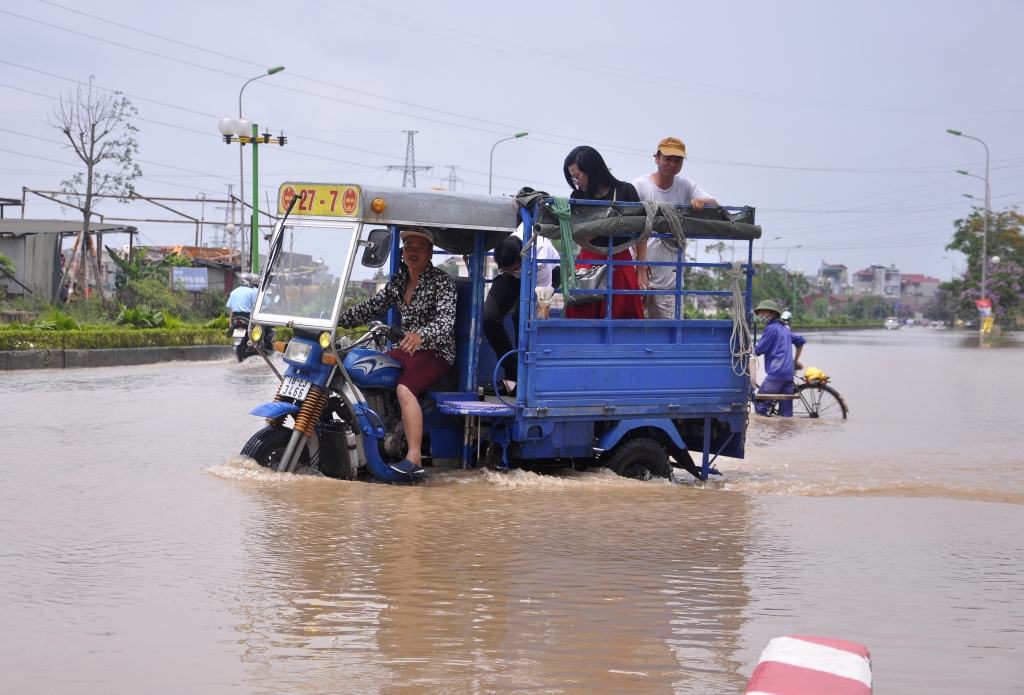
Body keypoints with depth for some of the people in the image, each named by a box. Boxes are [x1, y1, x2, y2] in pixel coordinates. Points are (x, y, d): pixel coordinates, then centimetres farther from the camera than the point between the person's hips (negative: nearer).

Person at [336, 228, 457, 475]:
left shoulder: (441, 281, -10)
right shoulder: (398, 281, 13)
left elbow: (447, 320, -24)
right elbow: (371, 307, 11)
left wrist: (421, 335, -43)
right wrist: (336, 319, -2)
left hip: (436, 352, -8)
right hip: (407, 351, 8)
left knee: (404, 388, -32)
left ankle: (414, 459, -35)